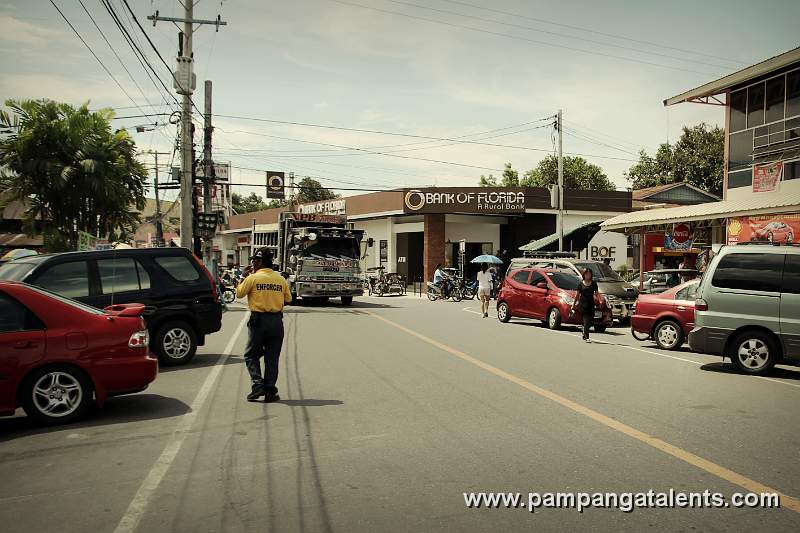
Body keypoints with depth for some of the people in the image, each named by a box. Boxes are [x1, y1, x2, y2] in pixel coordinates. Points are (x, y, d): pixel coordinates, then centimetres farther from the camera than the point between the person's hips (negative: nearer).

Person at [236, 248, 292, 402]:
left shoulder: (252, 278, -8)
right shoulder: (281, 279, 4)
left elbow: (239, 293, 3)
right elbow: (288, 299, 11)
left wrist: (244, 277, 13)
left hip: (258, 320, -3)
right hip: (277, 321, 3)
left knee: (251, 355, 11)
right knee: (272, 358, 9)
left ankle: (257, 384, -4)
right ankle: (270, 392, 8)